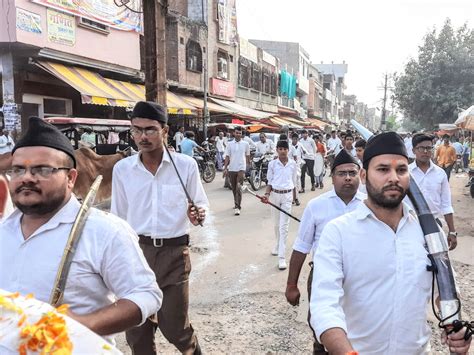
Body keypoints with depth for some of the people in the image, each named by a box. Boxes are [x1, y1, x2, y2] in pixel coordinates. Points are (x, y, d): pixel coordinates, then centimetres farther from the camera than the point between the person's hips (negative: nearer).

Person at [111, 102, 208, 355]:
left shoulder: (186, 165, -8)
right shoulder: (122, 169, -1)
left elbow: (201, 205, 2)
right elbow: (118, 219, 8)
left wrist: (198, 214, -21)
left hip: (174, 252, -2)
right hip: (136, 251, 2)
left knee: (174, 326, 9)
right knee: (136, 328, 13)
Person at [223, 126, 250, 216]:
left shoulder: (245, 144, 2)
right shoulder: (229, 144, 4)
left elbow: (247, 156, 10)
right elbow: (227, 157, 4)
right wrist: (225, 168, -2)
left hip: (241, 168, -3)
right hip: (231, 169, 3)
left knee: (238, 188, -14)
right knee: (234, 188, 13)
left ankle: (237, 207, -15)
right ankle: (237, 203, 33)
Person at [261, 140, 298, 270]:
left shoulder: (293, 163, 0)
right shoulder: (272, 164, -1)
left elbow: (294, 181, 9)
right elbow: (270, 182, 3)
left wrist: (294, 196, 13)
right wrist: (267, 194, -12)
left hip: (287, 195, -1)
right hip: (275, 194, 1)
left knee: (284, 226, -5)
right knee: (276, 224, 15)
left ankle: (282, 257, -4)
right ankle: (278, 245, 41)